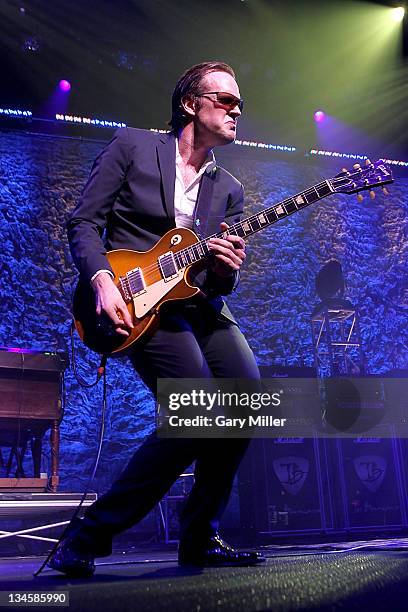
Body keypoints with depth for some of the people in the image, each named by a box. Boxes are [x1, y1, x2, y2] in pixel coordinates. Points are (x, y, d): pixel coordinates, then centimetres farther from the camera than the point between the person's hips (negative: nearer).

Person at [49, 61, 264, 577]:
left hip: (200, 304, 7)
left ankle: (198, 539, 13)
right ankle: (90, 534, -5)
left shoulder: (229, 190, 17)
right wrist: (103, 282, -16)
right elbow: (84, 222, -1)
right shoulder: (131, 145, 4)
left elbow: (221, 285, 13)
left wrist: (226, 270, -11)